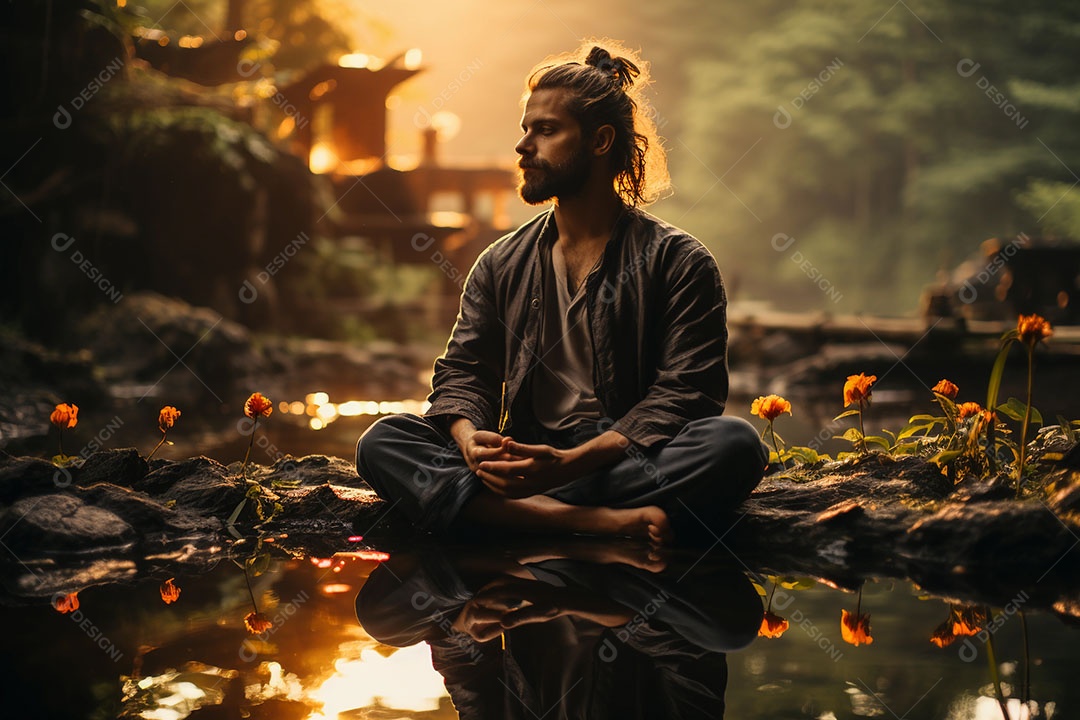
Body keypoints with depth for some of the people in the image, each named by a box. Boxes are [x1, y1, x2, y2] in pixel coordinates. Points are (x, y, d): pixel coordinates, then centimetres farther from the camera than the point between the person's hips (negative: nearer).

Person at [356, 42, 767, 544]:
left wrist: (571, 462, -23)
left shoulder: (677, 262, 1)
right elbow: (461, 372, 11)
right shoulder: (501, 265, 15)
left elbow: (684, 393, -8)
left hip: (626, 461, -3)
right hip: (525, 461, 3)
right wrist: (471, 441, -15)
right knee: (381, 444, -21)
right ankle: (598, 521, -35)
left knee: (735, 444, -32)